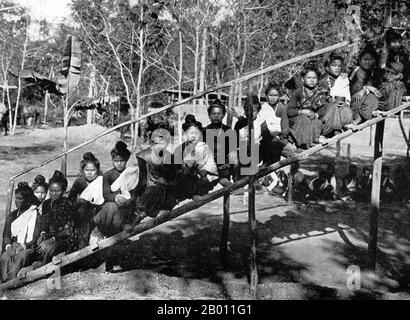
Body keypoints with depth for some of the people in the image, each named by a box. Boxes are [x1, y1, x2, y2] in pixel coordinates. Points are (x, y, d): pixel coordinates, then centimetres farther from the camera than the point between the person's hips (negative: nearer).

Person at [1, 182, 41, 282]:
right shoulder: (11, 216, 17)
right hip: (13, 247, 4)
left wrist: (23, 246, -20)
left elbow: (36, 239, -4)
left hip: (28, 248, -3)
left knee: (20, 256, -36)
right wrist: (8, 246, -12)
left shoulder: (36, 217, 2)